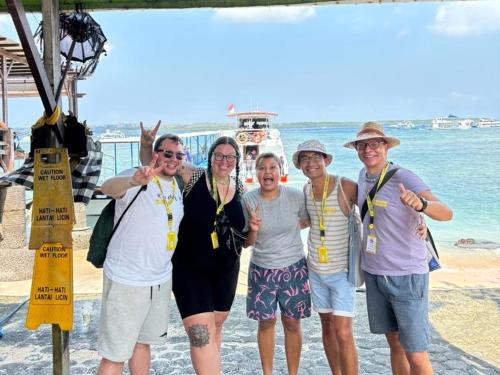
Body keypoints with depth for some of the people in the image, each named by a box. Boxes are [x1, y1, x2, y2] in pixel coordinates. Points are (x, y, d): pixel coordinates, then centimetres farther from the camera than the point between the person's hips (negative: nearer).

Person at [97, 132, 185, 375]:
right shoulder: (135, 180, -16)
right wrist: (134, 180, -59)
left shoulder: (178, 186, 6)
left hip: (162, 279, 7)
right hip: (126, 280, -6)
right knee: (115, 354, 3)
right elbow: (108, 188, -40)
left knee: (144, 341, 22)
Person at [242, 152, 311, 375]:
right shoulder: (248, 200, -9)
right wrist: (253, 230, -22)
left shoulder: (295, 196, -10)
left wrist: (288, 227, 0)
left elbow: (308, 221, 10)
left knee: (292, 323, 6)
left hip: (293, 268, 0)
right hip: (262, 270, 1)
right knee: (266, 322, 9)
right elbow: (247, 243, -4)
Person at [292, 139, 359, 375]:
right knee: (327, 327, 13)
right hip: (315, 270, 5)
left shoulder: (345, 187, -15)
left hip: (342, 270, -5)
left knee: (343, 333, -9)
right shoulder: (306, 190, 2)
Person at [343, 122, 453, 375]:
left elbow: (446, 213, -29)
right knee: (395, 343, 17)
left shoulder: (403, 178, -16)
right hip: (374, 274, 6)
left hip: (406, 276, -6)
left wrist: (420, 204, -48)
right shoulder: (364, 175, 4)